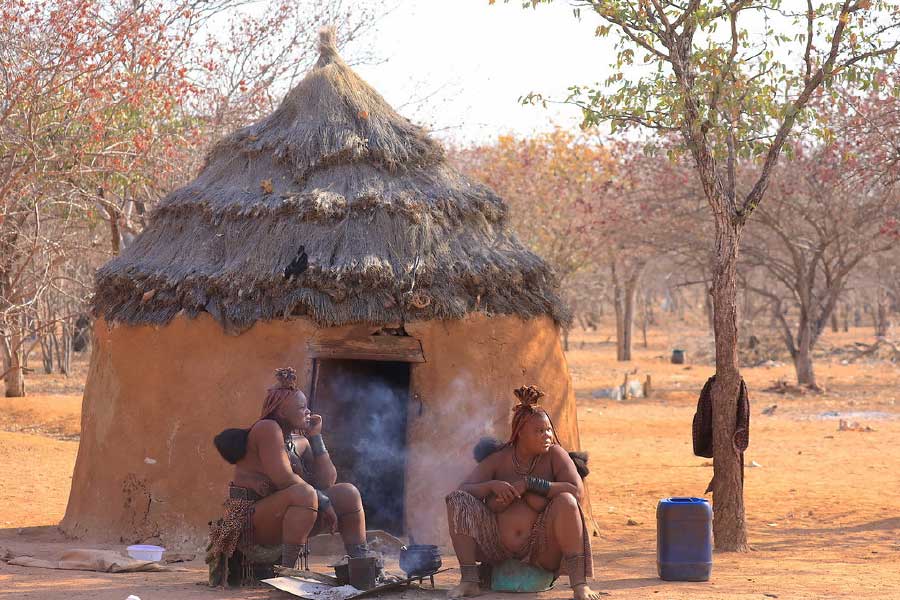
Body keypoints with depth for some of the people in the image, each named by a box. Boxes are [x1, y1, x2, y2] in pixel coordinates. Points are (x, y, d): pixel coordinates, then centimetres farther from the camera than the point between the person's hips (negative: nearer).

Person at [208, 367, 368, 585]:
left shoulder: (300, 443, 12)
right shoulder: (267, 429, -12)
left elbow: (327, 481, 2)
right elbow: (283, 478, -23)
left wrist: (316, 437, 1)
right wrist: (322, 500, -18)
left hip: (287, 521, 9)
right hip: (252, 520, -9)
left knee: (347, 493, -1)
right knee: (304, 493, -36)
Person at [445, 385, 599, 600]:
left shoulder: (554, 454, -2)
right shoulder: (498, 459, 4)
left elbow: (578, 491, -16)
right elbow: (464, 490, -1)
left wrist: (529, 484, -19)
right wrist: (492, 486, -21)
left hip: (542, 550, -2)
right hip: (499, 548, 2)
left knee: (566, 501, -29)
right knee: (457, 500, -13)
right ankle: (469, 580, -18)